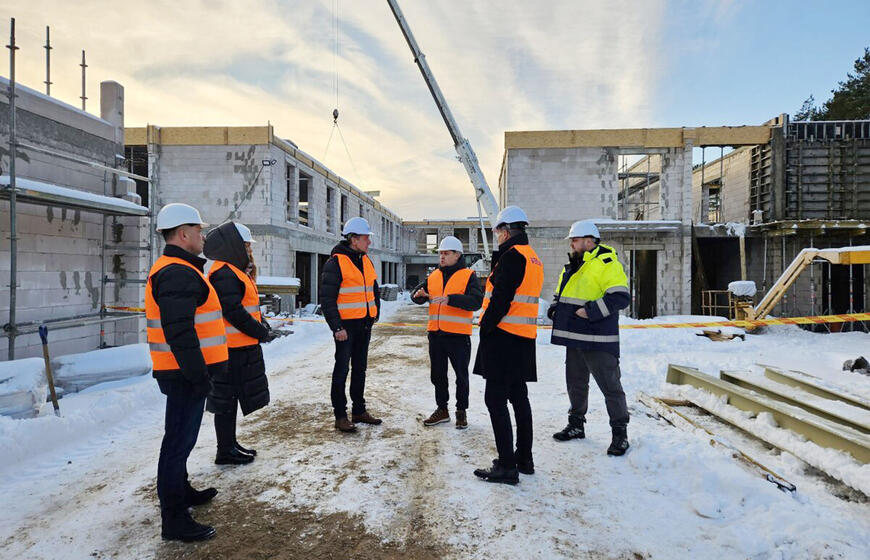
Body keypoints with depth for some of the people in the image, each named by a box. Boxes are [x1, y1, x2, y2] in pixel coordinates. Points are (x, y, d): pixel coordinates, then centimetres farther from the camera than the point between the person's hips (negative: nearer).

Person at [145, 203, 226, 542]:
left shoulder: (175, 269, 16)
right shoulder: (179, 274, -20)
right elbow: (179, 332, -27)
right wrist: (198, 374, -24)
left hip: (185, 372, 11)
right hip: (186, 374, -11)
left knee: (181, 437, 23)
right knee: (180, 441, -2)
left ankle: (182, 492, 41)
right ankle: (174, 521, 9)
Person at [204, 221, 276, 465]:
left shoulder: (234, 271, 18)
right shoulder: (224, 273, -17)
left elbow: (246, 304, 20)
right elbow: (234, 312, -23)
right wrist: (261, 332, -16)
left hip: (241, 347, 11)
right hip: (232, 349, -11)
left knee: (231, 399, 18)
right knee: (227, 400, 0)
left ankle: (230, 444, 30)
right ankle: (225, 452, 11)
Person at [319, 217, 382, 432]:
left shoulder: (366, 261, 12)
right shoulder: (336, 263, -12)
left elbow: (374, 289, 23)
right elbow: (327, 298, -15)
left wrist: (375, 313, 13)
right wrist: (336, 327, -19)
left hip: (365, 324, 8)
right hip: (346, 325, -8)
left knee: (360, 368, 15)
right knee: (342, 369, 0)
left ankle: (359, 410, 26)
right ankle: (340, 416, 9)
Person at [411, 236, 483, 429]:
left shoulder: (468, 276, -5)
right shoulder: (433, 276, 11)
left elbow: (476, 301, -19)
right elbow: (416, 295, 13)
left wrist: (450, 299, -30)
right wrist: (418, 295, -12)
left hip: (458, 335, -5)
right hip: (435, 334, 5)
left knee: (461, 376, 8)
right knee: (437, 375, 14)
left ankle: (461, 412, 24)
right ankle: (442, 409, 29)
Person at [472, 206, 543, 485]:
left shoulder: (512, 255, -14)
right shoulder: (533, 258, 17)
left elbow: (501, 298, -20)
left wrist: (486, 327, -12)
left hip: (504, 336, -10)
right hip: (524, 337, 10)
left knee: (495, 399, -5)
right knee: (519, 397, 17)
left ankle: (506, 466, 0)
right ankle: (524, 459, 28)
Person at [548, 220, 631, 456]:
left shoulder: (607, 263, -11)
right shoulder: (572, 266, 16)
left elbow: (620, 297, -20)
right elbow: (561, 293, 27)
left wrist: (591, 311, -24)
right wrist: (554, 307, 7)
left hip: (598, 341, -8)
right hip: (574, 339, 9)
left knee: (610, 386, 0)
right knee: (576, 384, 18)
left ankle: (620, 433, 13)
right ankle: (576, 425, 33)